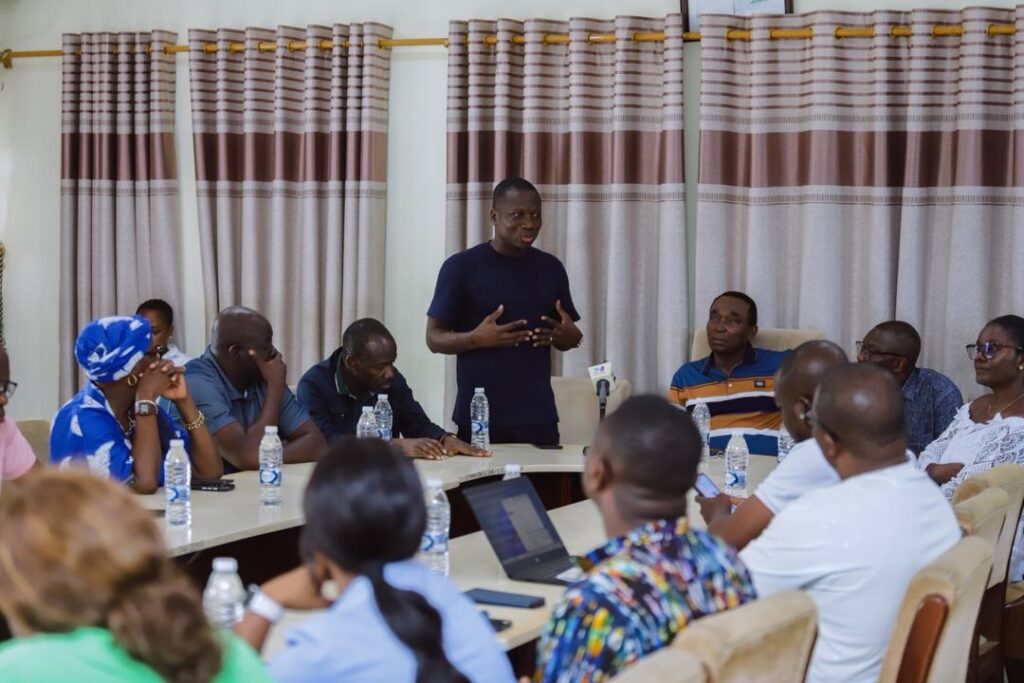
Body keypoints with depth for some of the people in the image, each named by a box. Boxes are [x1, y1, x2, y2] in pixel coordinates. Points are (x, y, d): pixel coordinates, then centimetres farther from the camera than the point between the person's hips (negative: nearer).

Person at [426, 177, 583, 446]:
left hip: (539, 417, 4)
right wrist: (477, 338, -21)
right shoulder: (462, 267, -4)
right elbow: (434, 338, -3)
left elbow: (567, 337, 17)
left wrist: (570, 336, -6)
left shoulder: (551, 268, 9)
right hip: (478, 418, -3)